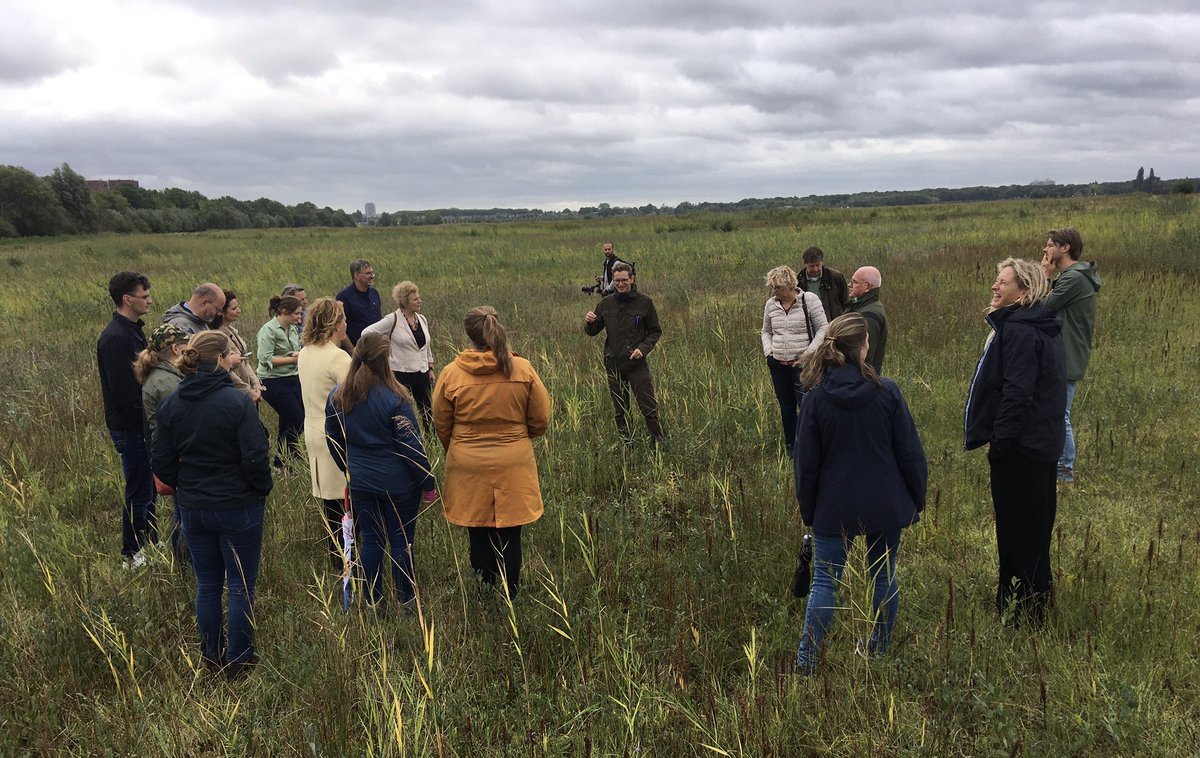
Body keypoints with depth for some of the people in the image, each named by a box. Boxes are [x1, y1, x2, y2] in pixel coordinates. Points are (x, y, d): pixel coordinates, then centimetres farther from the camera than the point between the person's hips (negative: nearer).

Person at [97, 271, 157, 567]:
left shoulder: (133, 330, 10)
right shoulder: (115, 339, -22)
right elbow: (125, 391, -24)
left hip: (142, 423, 9)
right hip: (130, 427, -9)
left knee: (148, 487, 19)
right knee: (139, 492, 1)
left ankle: (150, 543, 33)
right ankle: (132, 554, 15)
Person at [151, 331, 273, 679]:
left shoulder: (170, 405, -2)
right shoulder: (237, 402, -20)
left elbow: (162, 463, 3)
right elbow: (255, 458, -20)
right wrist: (262, 490, -2)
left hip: (192, 508, 5)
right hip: (238, 507, -5)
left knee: (207, 584, 18)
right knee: (241, 586, 9)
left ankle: (211, 656, 30)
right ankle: (238, 660, 18)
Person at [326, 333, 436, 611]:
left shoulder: (338, 396, -3)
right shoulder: (395, 397, -19)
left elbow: (334, 442, 8)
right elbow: (411, 446, -16)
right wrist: (428, 484, -6)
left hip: (360, 482, 4)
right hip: (398, 483, -4)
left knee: (370, 539, 15)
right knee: (401, 540, 9)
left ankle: (373, 601, 25)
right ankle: (406, 600, 21)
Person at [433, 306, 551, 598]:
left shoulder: (451, 373, -9)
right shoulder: (523, 369, -8)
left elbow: (441, 424, 3)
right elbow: (540, 420, 0)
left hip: (468, 466, 0)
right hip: (513, 465, 0)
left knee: (478, 533, 15)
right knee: (510, 534, 11)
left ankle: (484, 587, 26)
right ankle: (511, 594, 22)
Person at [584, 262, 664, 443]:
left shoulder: (644, 302, -2)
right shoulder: (605, 304, 6)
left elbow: (655, 331, 3)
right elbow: (592, 332, 11)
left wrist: (643, 348, -14)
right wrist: (589, 322, -12)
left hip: (637, 364, -3)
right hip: (613, 365, 3)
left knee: (649, 409, -5)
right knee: (620, 411, 11)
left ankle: (659, 443, 6)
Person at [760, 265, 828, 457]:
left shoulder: (809, 300, -8)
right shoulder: (770, 304, 6)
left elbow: (822, 329, -5)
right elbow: (766, 331, 20)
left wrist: (808, 354, -13)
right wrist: (768, 352, 3)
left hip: (802, 363, -4)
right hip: (778, 365, 5)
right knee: (786, 407, 12)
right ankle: (790, 448, 25)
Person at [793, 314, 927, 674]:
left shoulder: (816, 398, -10)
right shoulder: (887, 391, -11)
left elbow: (806, 462, -3)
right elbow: (910, 452, -5)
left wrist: (808, 509, 9)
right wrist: (917, 499, 8)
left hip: (835, 509, 0)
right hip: (886, 507, 0)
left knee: (825, 581, 7)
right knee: (884, 577, 16)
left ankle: (806, 660, 6)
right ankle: (879, 651, 29)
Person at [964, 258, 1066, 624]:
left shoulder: (1018, 331, -20)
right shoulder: (1044, 328, 13)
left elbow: (1017, 392, -25)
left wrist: (1001, 439, -20)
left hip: (1019, 446, -11)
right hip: (1043, 441, 11)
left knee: (1019, 528, -1)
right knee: (1036, 522, 19)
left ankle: (1023, 607, 9)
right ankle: (1036, 601, 33)